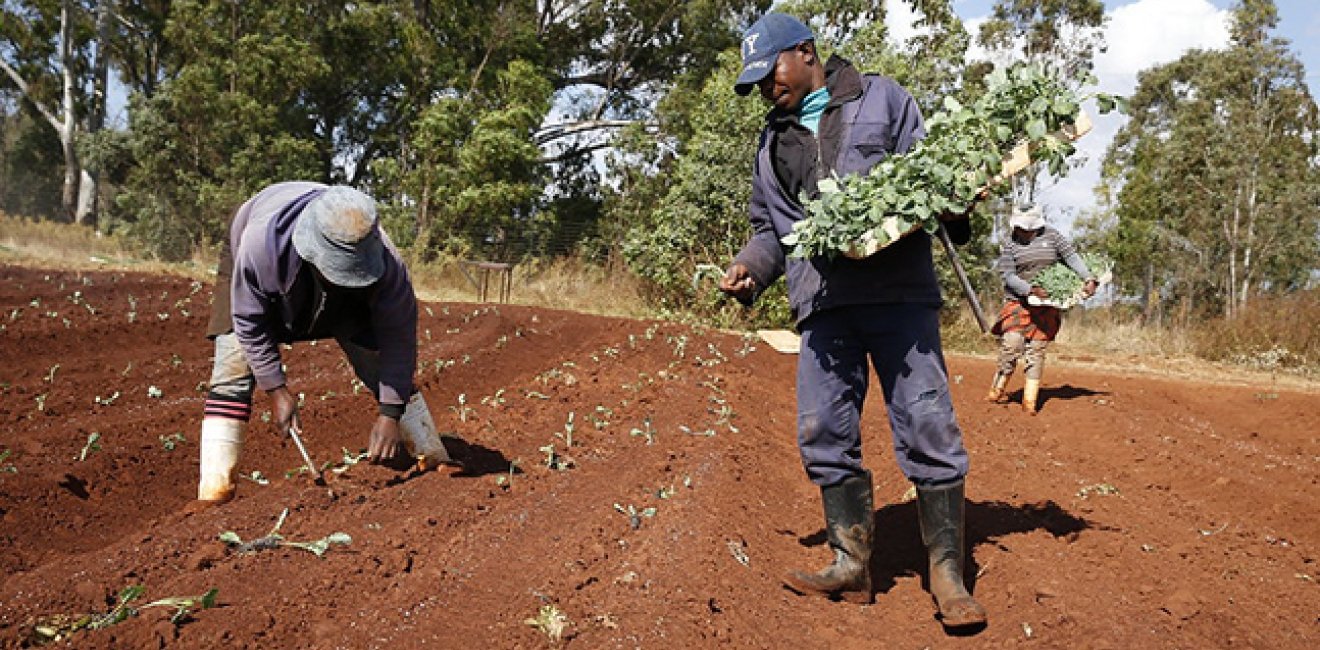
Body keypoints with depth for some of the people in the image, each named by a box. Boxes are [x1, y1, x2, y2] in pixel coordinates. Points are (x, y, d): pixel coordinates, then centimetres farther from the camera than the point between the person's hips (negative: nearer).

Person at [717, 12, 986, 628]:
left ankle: (947, 576, 3)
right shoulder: (772, 142, 23)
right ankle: (851, 566, 12)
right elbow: (772, 227, 24)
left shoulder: (881, 98, 12)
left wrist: (954, 207, -12)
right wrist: (750, 266, 4)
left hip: (898, 293, -4)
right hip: (822, 304, 4)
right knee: (824, 434, 0)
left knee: (926, 427, -6)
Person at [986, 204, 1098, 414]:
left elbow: (1072, 256, -3)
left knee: (1036, 350, 1)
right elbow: (1008, 276, -8)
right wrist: (1032, 290, -22)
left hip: (1046, 304, 1)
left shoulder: (1051, 236, 4)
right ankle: (998, 388, 0)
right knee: (1012, 343, -18)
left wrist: (1089, 280, -17)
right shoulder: (1010, 245, 0)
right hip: (1018, 301, -1)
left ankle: (1029, 401, 4)